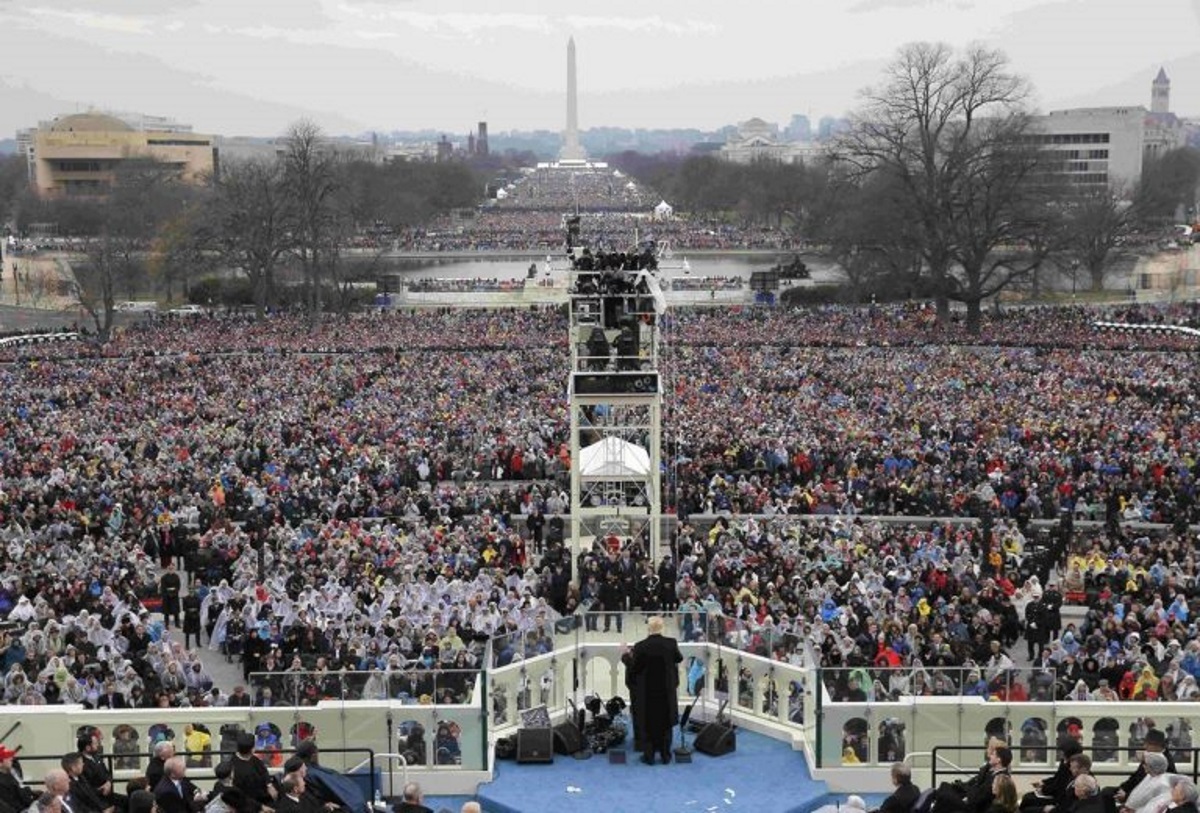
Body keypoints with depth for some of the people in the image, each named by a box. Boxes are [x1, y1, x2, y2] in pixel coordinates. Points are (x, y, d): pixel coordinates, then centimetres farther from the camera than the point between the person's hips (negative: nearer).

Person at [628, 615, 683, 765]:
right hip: (667, 691, 2)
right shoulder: (671, 643, -12)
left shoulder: (640, 646, -17)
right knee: (665, 723, 15)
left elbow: (635, 668, -9)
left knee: (647, 724, 11)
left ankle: (649, 755, 13)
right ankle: (665, 755, 19)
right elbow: (679, 659, 6)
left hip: (646, 691, -2)